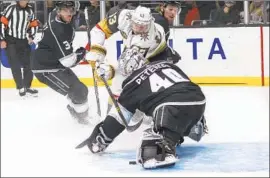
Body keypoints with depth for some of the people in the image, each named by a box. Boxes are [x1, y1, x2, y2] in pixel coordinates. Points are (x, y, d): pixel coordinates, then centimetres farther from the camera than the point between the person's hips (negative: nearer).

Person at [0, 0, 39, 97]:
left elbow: (34, 24, 17)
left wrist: (31, 37, 4)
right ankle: (21, 88, 0)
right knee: (15, 65, -7)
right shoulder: (11, 8, -11)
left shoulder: (30, 10, 4)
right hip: (11, 41, -5)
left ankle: (27, 87, 15)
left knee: (28, 64, 5)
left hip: (24, 41, 5)